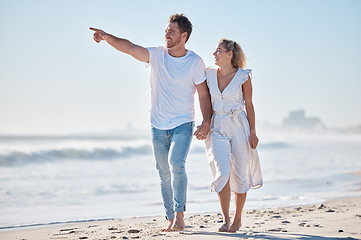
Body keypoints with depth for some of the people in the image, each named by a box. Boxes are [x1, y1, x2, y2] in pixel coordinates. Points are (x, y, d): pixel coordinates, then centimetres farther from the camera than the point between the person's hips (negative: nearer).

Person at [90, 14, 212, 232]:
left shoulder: (195, 62, -5)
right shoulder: (157, 55, 0)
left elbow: (204, 94, -2)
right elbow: (129, 47, -12)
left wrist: (207, 121, -11)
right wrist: (107, 37, -28)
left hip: (183, 124, -3)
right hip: (158, 126, 3)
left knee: (176, 164, -23)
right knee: (164, 173, 7)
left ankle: (180, 216, -15)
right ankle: (171, 219, 17)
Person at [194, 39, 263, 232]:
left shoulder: (243, 77, -5)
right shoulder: (209, 75, 4)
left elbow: (249, 105, 0)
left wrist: (253, 133, -2)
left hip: (239, 127, -2)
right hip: (217, 128, 2)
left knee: (240, 174, 4)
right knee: (222, 173, -13)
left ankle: (237, 219, 19)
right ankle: (225, 220, -6)